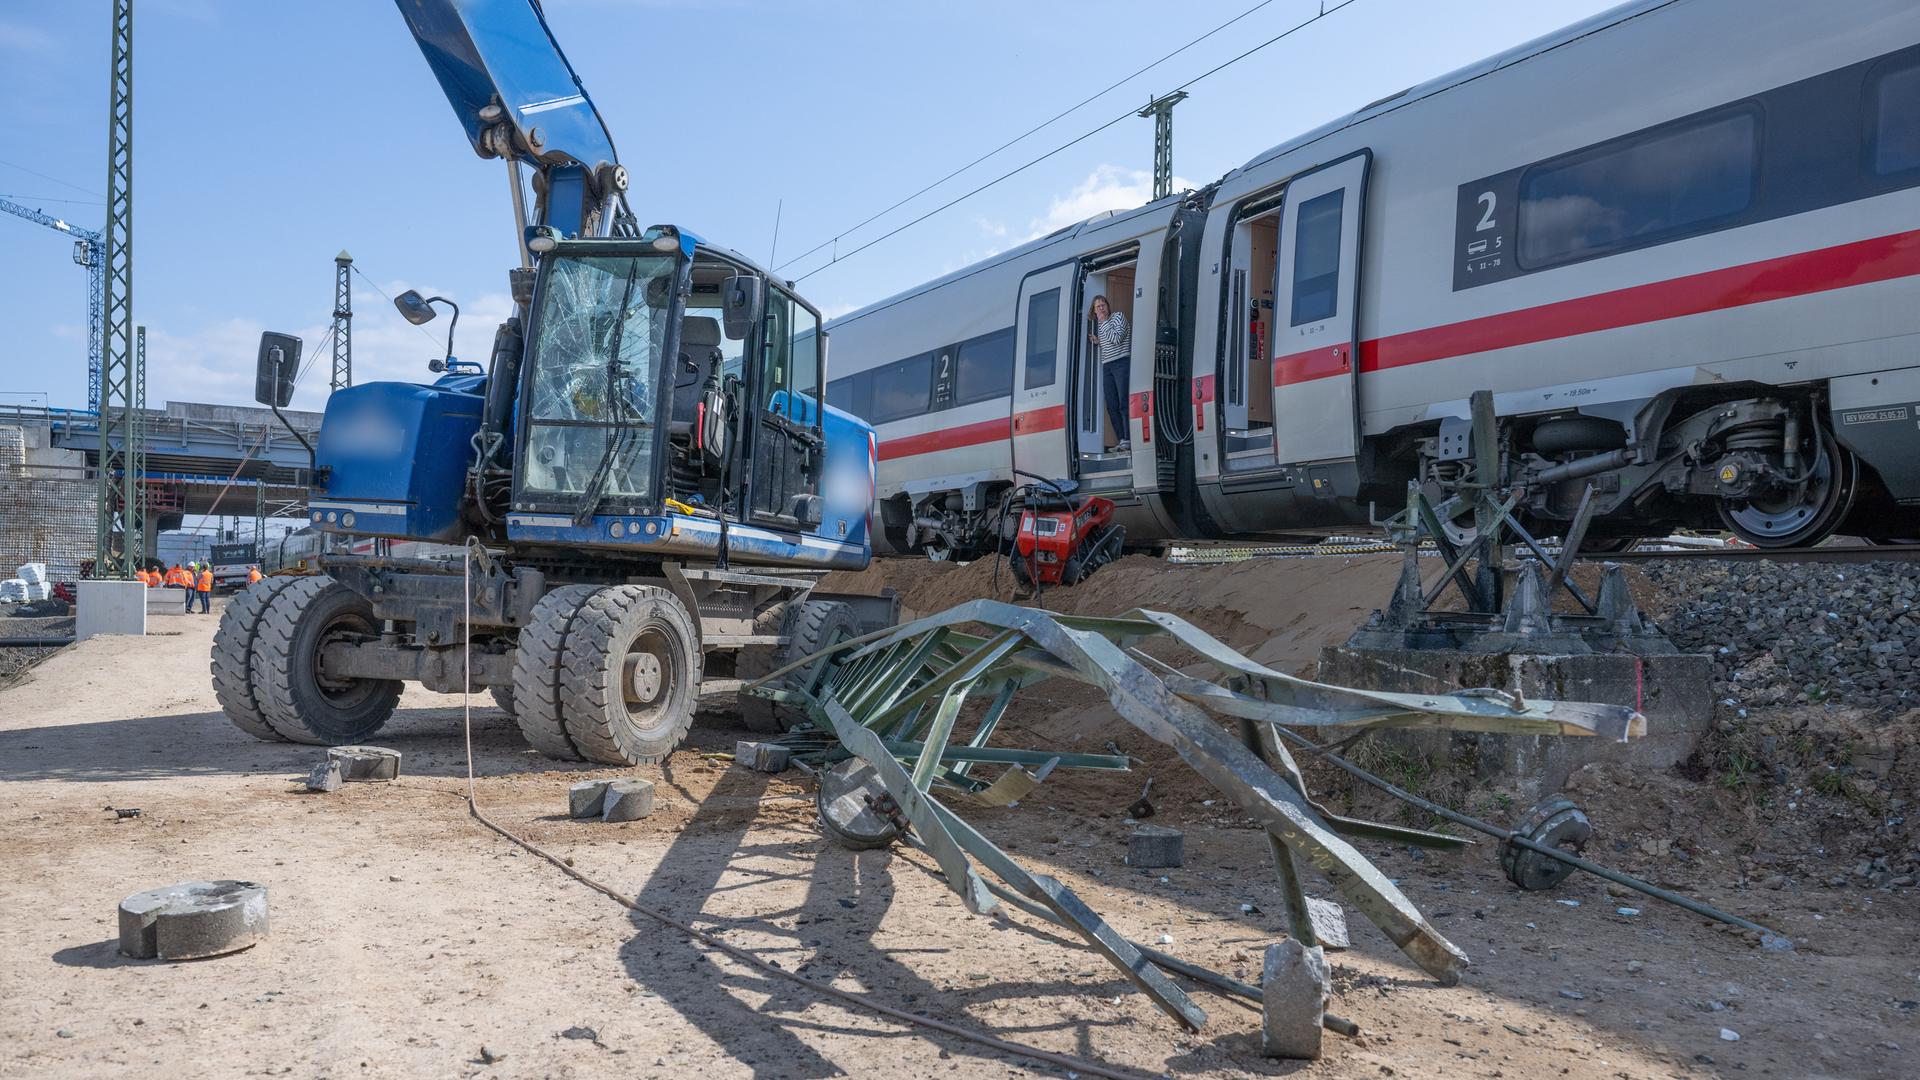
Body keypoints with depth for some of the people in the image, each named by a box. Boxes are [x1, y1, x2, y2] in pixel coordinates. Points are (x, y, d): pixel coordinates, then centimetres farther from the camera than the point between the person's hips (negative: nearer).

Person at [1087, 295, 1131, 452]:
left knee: (1124, 404, -13)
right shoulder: (1100, 324, 18)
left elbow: (1117, 339, -15)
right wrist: (1097, 342, 9)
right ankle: (1121, 440, 5)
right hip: (1107, 367, 8)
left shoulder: (1118, 316, -1)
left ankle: (1128, 440, -14)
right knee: (1111, 406, 2)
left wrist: (1104, 321, -9)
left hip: (1122, 363, -8)